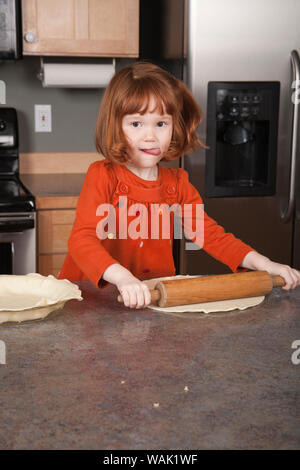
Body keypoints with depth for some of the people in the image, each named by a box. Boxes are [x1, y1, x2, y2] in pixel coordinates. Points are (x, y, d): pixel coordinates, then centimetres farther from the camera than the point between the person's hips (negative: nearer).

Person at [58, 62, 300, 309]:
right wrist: (122, 278, -41)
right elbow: (81, 239, -22)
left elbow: (209, 233, 7)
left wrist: (264, 264, -8)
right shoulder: (103, 176, -10)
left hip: (155, 297, 3)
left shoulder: (177, 182, 5)